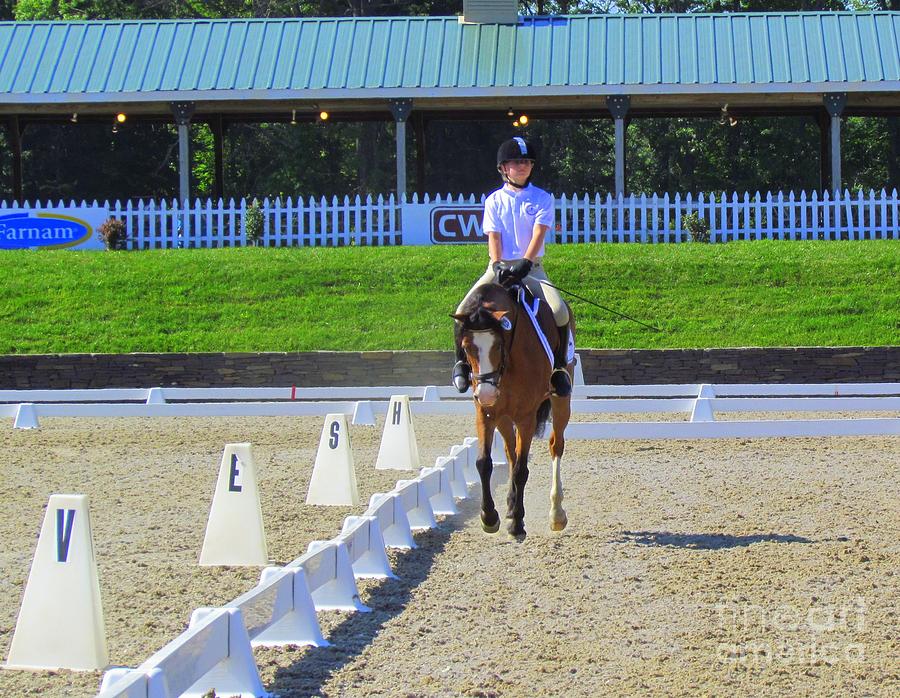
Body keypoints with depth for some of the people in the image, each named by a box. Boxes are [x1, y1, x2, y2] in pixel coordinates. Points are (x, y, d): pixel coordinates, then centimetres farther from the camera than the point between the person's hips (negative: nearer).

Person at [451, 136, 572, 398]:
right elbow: (493, 238, 1)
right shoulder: (494, 201, 9)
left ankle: (559, 367, -8)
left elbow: (538, 235, -7)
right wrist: (498, 267, -17)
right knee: (464, 312, -18)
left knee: (560, 312, -26)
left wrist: (523, 265, -21)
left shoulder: (542, 199, 5)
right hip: (499, 267, 1)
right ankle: (462, 361, 6)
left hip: (531, 268, -1)